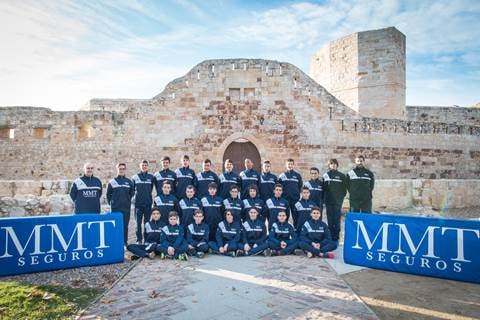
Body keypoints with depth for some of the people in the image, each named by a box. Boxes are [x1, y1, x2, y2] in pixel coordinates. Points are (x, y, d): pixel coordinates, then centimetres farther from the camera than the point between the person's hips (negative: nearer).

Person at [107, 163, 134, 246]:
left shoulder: (129, 182, 5)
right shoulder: (112, 182, 0)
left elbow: (132, 192, 15)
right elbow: (108, 194, 6)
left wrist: (128, 200, 10)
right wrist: (111, 202, 4)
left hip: (126, 208, 1)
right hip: (115, 208, -1)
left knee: (125, 225, 5)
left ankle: (125, 242, 14)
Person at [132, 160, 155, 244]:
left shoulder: (151, 177, 5)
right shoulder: (135, 177, 4)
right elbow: (132, 189, 10)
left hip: (148, 203, 0)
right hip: (138, 203, 0)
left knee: (147, 222, 6)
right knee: (138, 223, 2)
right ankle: (139, 240, 11)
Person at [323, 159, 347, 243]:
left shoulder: (341, 176, 5)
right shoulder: (326, 175, 8)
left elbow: (344, 189, 5)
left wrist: (341, 197, -5)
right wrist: (323, 199, 1)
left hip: (338, 201, -1)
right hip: (328, 201, 1)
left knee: (337, 220, 0)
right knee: (330, 220, 5)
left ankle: (336, 238, 7)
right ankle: (330, 237, 12)